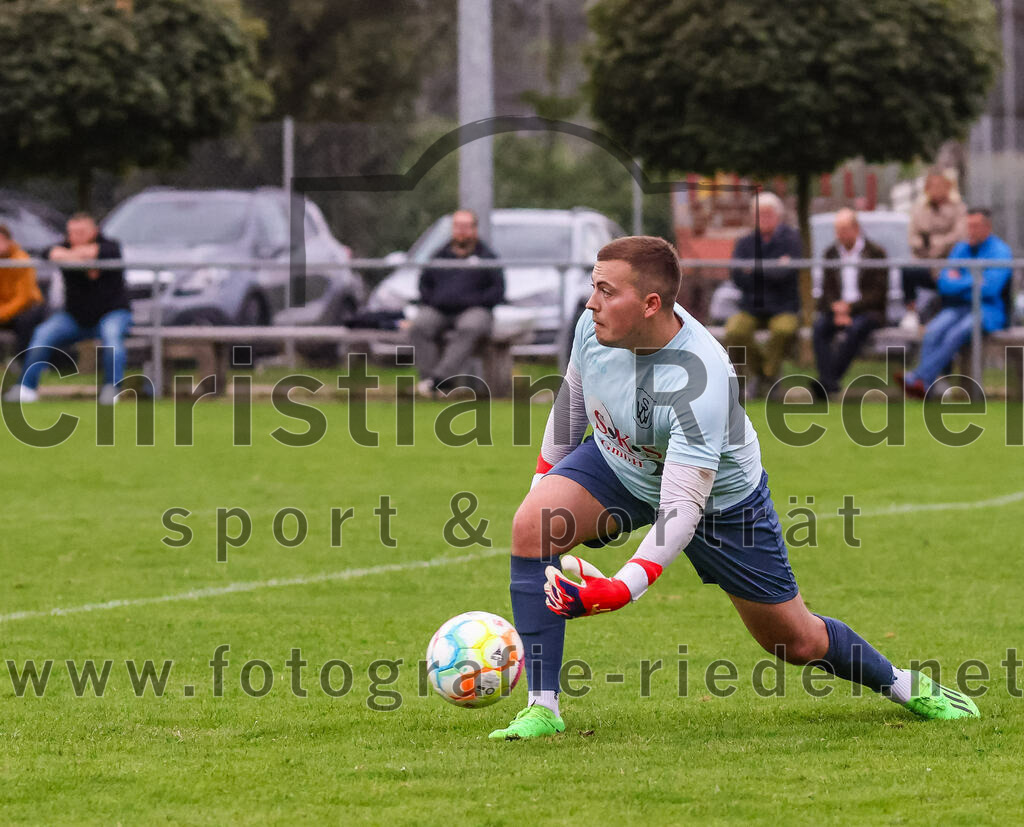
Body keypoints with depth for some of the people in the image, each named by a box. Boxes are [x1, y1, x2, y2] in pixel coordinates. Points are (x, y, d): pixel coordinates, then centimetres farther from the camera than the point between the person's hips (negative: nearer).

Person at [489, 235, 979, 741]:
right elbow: (573, 394, 1)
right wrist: (544, 479, 10)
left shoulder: (700, 383, -41)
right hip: (614, 464, 5)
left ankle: (901, 684, 38)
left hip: (719, 497, -5)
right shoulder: (596, 325, -24)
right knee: (531, 525, -24)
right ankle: (542, 707, -18)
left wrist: (621, 589, -54)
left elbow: (682, 510, -43)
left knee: (798, 643, 7)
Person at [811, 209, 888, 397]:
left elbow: (879, 292, -4)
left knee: (856, 327, -36)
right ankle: (828, 381, -39)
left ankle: (829, 379, -40)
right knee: (820, 326, -29)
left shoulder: (875, 253, 2)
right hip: (838, 307, 3)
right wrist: (837, 310, -12)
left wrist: (850, 306, -15)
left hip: (867, 310, -3)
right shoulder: (831, 253, 14)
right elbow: (828, 289, 9)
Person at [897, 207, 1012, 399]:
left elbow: (990, 289, -15)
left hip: (988, 311, -5)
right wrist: (973, 282, -7)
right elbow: (944, 284, 9)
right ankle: (922, 384, -40)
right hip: (957, 307, 5)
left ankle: (919, 378, -41)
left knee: (956, 334, -34)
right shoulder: (960, 249, 17)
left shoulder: (1000, 251, -2)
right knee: (933, 331, -28)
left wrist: (959, 282, -3)